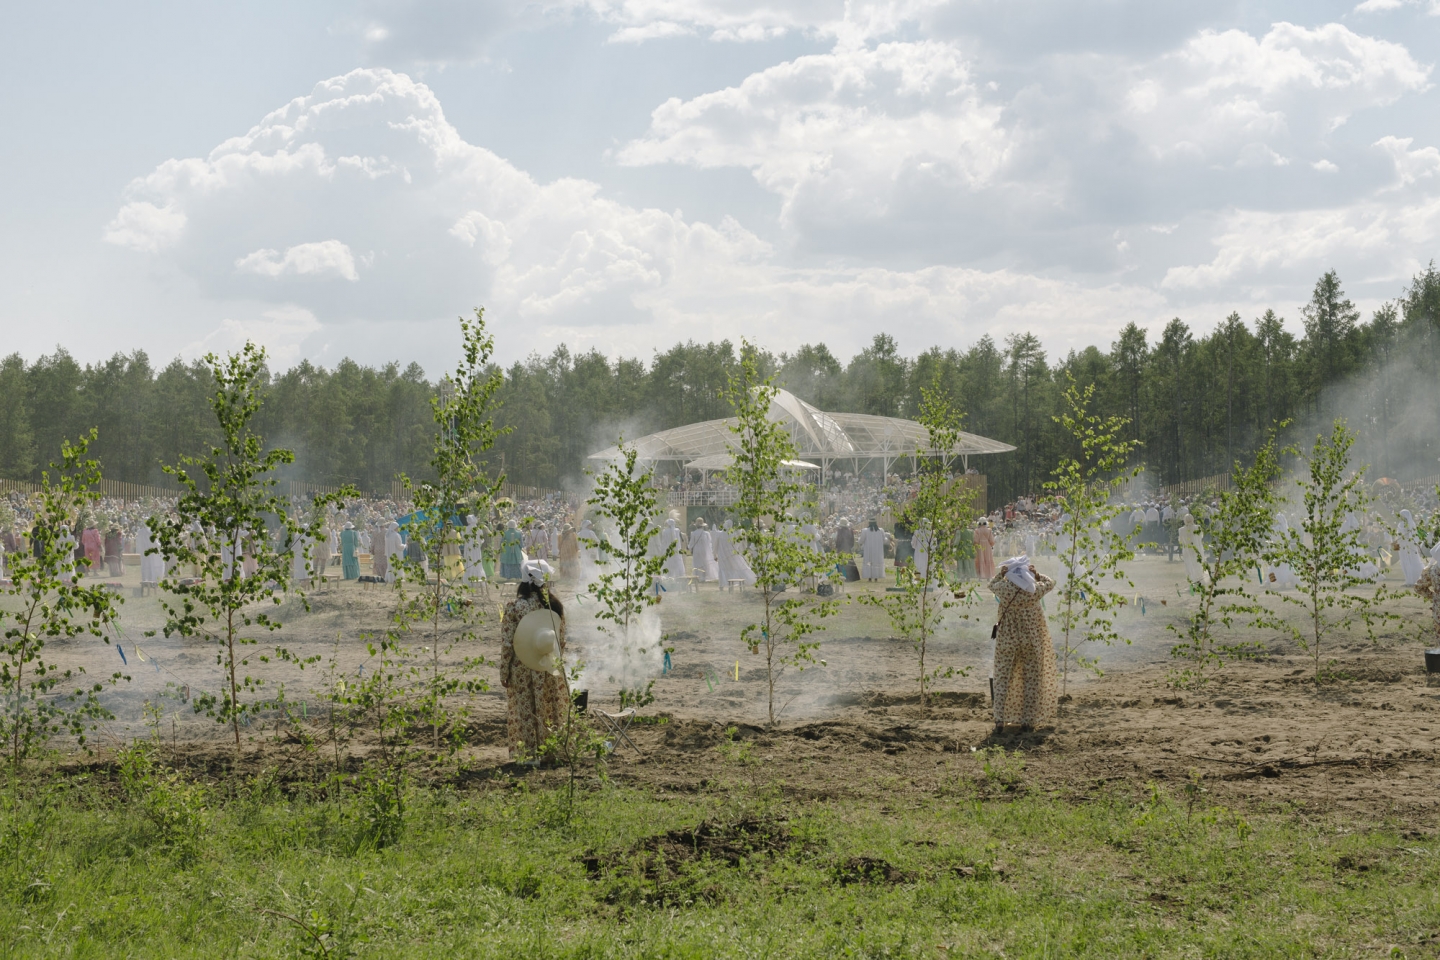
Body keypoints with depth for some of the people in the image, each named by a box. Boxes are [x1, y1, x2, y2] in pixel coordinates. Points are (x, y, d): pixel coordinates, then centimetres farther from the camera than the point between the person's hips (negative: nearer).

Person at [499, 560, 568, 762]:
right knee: (549, 711, 12)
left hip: (522, 669, -3)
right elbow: (561, 641, 6)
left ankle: (526, 754, 7)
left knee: (524, 713, 5)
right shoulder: (555, 605, -1)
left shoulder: (514, 607, -11)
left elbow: (507, 643, -10)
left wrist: (504, 672, -3)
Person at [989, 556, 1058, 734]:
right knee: (1031, 681, 9)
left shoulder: (1003, 588, -11)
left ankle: (1000, 721, 0)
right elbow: (1050, 583, 11)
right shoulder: (1034, 590, -11)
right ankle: (1027, 721, 9)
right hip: (1032, 642, 0)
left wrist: (1001, 573, 23)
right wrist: (1036, 574, 19)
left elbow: (992, 584, 14)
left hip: (1007, 641, 0)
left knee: (1003, 679, 7)